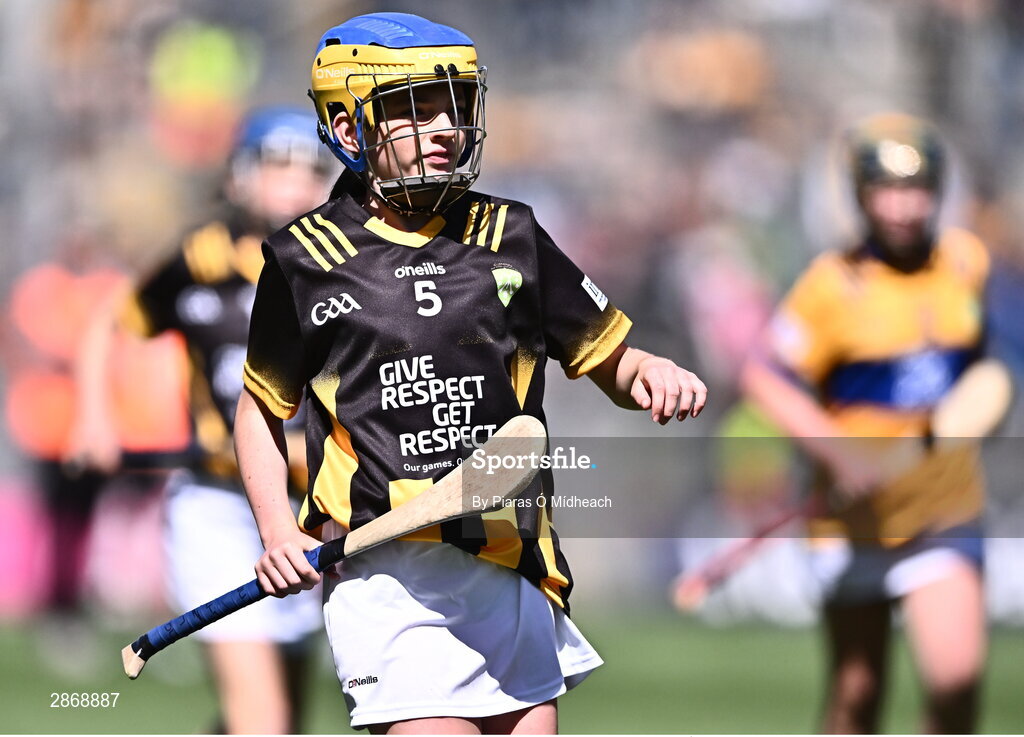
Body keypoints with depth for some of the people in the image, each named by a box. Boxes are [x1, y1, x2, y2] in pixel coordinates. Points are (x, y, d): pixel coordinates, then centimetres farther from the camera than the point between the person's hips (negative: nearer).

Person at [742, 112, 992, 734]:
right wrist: (840, 451, -27)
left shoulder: (968, 260, 2)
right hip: (858, 513, -2)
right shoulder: (835, 283, -12)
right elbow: (765, 378, -18)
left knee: (956, 676, -15)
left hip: (946, 512, 2)